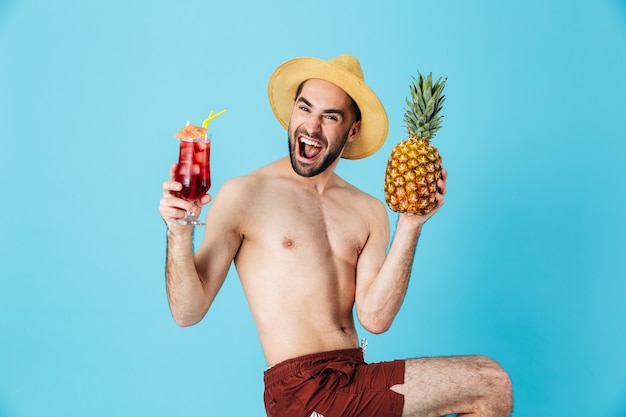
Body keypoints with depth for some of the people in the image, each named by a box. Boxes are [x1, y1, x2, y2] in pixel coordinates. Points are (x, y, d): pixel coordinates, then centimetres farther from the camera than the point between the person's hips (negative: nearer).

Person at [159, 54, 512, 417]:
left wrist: (410, 226, -9)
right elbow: (188, 312, -6)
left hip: (360, 379, 5)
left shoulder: (370, 212, 7)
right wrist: (179, 233, -22)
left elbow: (375, 318, -5)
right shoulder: (243, 195, -4)